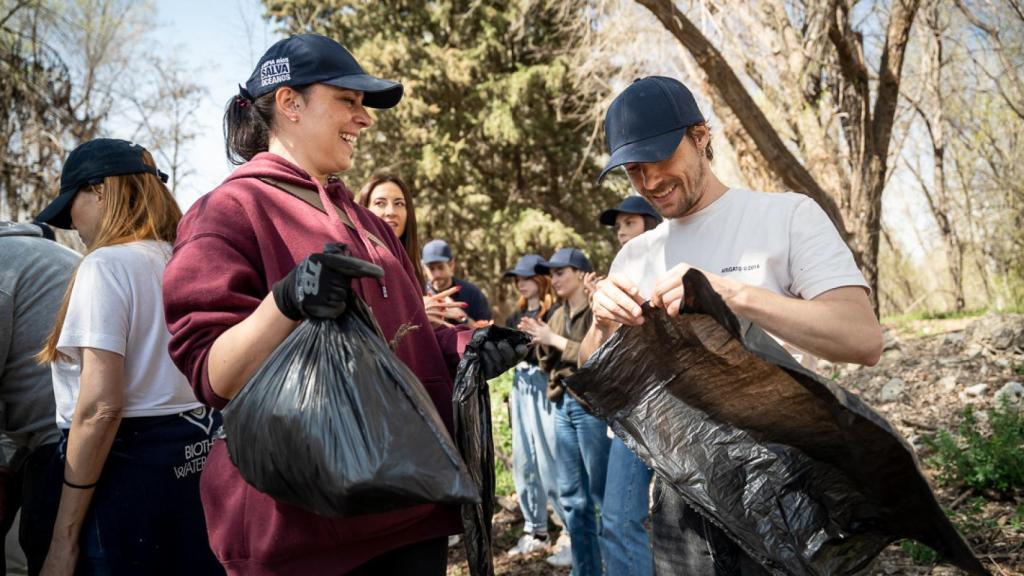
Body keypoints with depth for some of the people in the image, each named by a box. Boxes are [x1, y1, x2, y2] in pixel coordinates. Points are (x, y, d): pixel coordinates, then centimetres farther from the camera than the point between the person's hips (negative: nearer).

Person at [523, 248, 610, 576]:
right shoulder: (558, 315, 16)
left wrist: (556, 339, -15)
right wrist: (543, 344, 0)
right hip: (563, 404, 8)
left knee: (604, 495, -3)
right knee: (572, 497, 11)